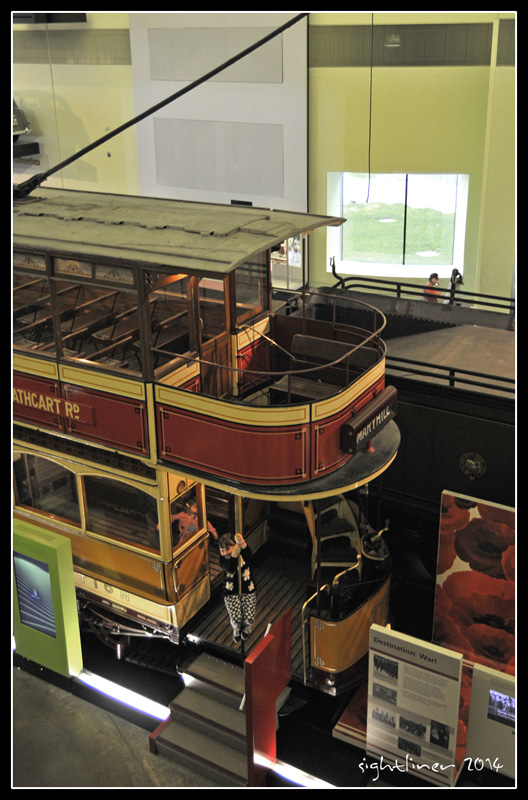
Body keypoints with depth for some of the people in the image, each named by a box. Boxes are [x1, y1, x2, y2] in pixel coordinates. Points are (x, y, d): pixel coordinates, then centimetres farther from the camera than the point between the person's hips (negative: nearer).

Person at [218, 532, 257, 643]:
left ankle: (246, 627, 28)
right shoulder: (223, 559, -9)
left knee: (249, 619, -14)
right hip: (231, 592, 0)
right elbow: (230, 569, -29)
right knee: (236, 619, -17)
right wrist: (235, 554, -42)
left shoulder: (243, 554, -10)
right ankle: (236, 629, 24)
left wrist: (242, 543, -54)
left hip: (248, 590, 0)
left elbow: (249, 555, -35)